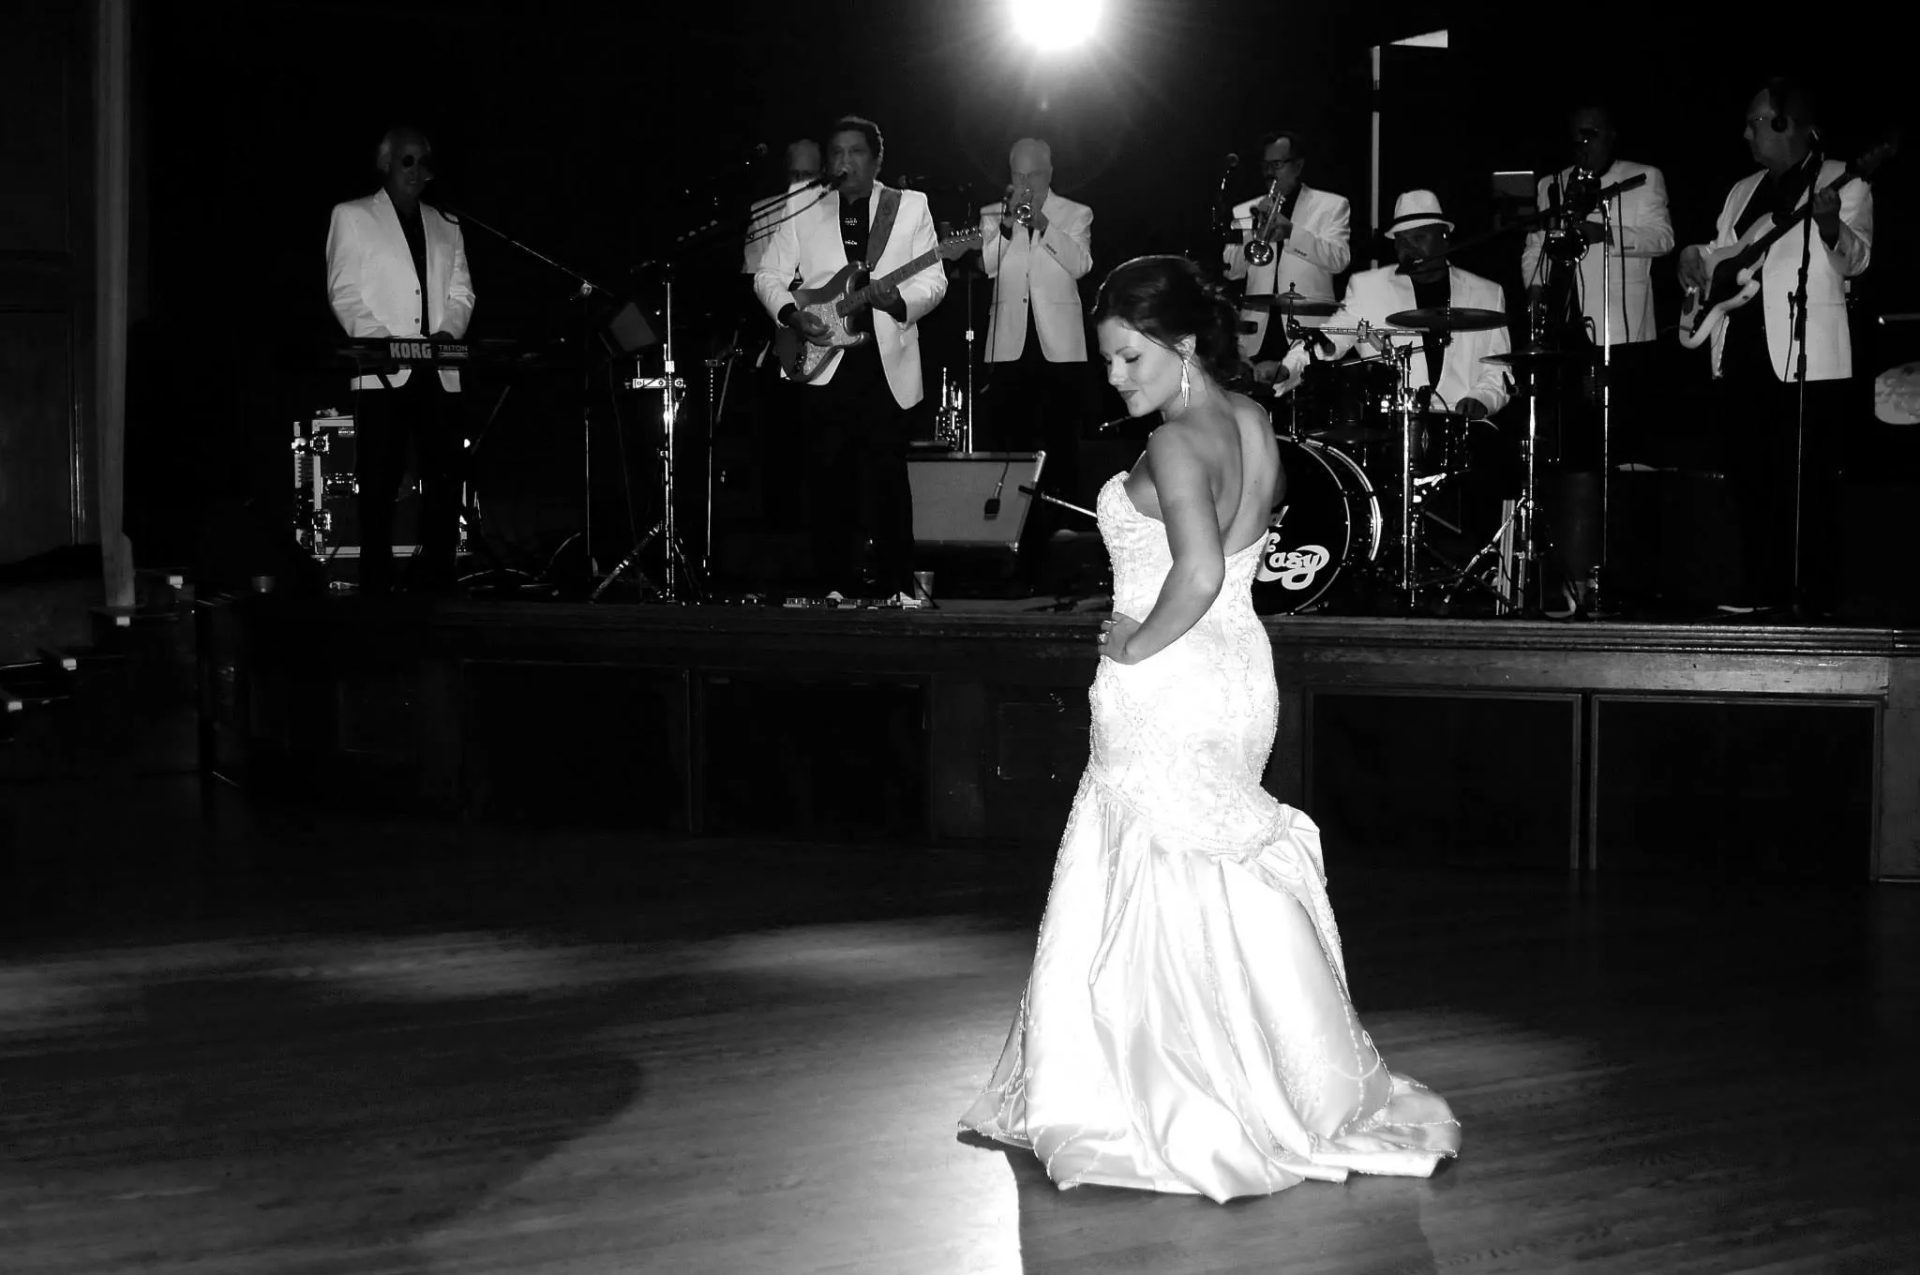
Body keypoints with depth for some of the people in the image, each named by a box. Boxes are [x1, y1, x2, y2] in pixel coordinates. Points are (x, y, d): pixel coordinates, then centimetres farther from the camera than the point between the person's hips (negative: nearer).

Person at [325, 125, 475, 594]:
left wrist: (448, 331, -6)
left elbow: (461, 292, 15)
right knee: (379, 485, -6)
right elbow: (344, 291, -1)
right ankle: (375, 585, -4)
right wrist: (380, 340, -14)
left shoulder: (446, 226, 21)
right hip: (383, 373, -4)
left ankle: (435, 585, 2)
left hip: (438, 373, 4)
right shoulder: (351, 217, 8)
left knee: (445, 481, -2)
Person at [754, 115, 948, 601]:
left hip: (886, 365, -1)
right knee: (828, 480, 1)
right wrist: (791, 314, -8)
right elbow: (768, 276, 10)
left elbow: (932, 279, 3)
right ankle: (836, 586, 9)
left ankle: (897, 589, 5)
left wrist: (901, 301, -18)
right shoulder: (800, 209, 10)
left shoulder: (911, 206, 8)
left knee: (888, 483, -3)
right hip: (824, 365, 1)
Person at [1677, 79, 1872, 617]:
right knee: (1748, 475, 7)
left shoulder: (1843, 182, -1)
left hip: (1807, 357, -7)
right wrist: (1694, 258, 3)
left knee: (1804, 481, -7)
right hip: (1744, 351, 7)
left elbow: (1855, 259, -13)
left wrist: (1831, 226, -33)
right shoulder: (1743, 190, 19)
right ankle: (1763, 587, 15)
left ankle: (1811, 597, -3)